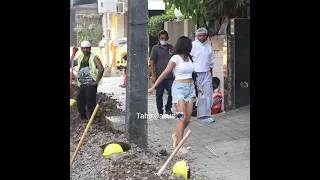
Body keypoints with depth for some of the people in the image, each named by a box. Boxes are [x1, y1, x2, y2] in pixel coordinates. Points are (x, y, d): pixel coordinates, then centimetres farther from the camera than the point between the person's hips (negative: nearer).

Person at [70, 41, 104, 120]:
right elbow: (71, 64, 20)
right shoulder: (80, 57, 15)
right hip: (81, 85, 7)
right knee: (80, 104, 12)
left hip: (90, 85, -7)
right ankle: (83, 119, 27)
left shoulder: (94, 57, -7)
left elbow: (101, 69, -18)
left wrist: (96, 82, -18)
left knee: (91, 104, -6)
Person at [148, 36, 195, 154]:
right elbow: (164, 74, -10)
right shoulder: (176, 58, -9)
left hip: (190, 88, 7)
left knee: (188, 119, 6)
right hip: (179, 88, -7)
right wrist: (153, 87, -12)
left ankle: (176, 135, 31)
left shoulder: (189, 58, 12)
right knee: (182, 118, -12)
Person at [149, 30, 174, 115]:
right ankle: (160, 112, 17)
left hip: (170, 76, 3)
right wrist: (153, 75, -11)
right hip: (159, 76, -3)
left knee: (172, 92, -4)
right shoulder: (155, 48, -1)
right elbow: (151, 62, -4)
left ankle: (168, 109, 17)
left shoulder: (171, 47, 10)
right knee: (159, 95, 5)